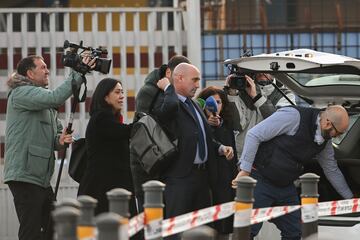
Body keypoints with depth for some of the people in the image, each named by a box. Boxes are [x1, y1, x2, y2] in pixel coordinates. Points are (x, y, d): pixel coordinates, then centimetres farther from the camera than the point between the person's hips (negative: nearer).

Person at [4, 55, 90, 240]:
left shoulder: (45, 103, 23)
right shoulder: (21, 93, -7)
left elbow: (56, 133, 23)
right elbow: (55, 98, -23)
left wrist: (60, 141, -1)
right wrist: (78, 74, -19)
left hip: (42, 177, 10)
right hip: (25, 177, -10)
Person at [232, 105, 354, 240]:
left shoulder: (325, 141, 5)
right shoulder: (293, 116, -21)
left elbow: (332, 170, 20)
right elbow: (254, 135, -21)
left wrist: (350, 198, 23)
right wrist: (245, 170, -22)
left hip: (286, 187, 8)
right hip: (259, 181, -8)